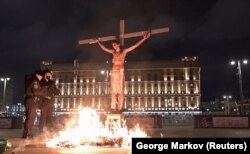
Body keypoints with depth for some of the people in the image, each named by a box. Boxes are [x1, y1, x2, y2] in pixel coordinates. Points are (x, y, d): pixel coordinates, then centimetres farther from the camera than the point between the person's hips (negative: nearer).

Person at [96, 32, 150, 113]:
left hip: (120, 71, -4)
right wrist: (98, 42, 36)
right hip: (113, 72, 4)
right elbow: (104, 48, 29)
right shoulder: (113, 52, 16)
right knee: (113, 90, 1)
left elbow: (135, 45, 0)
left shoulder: (124, 51, 5)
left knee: (120, 90, -6)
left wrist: (144, 38, -5)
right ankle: (113, 108, 2)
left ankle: (120, 108, -7)